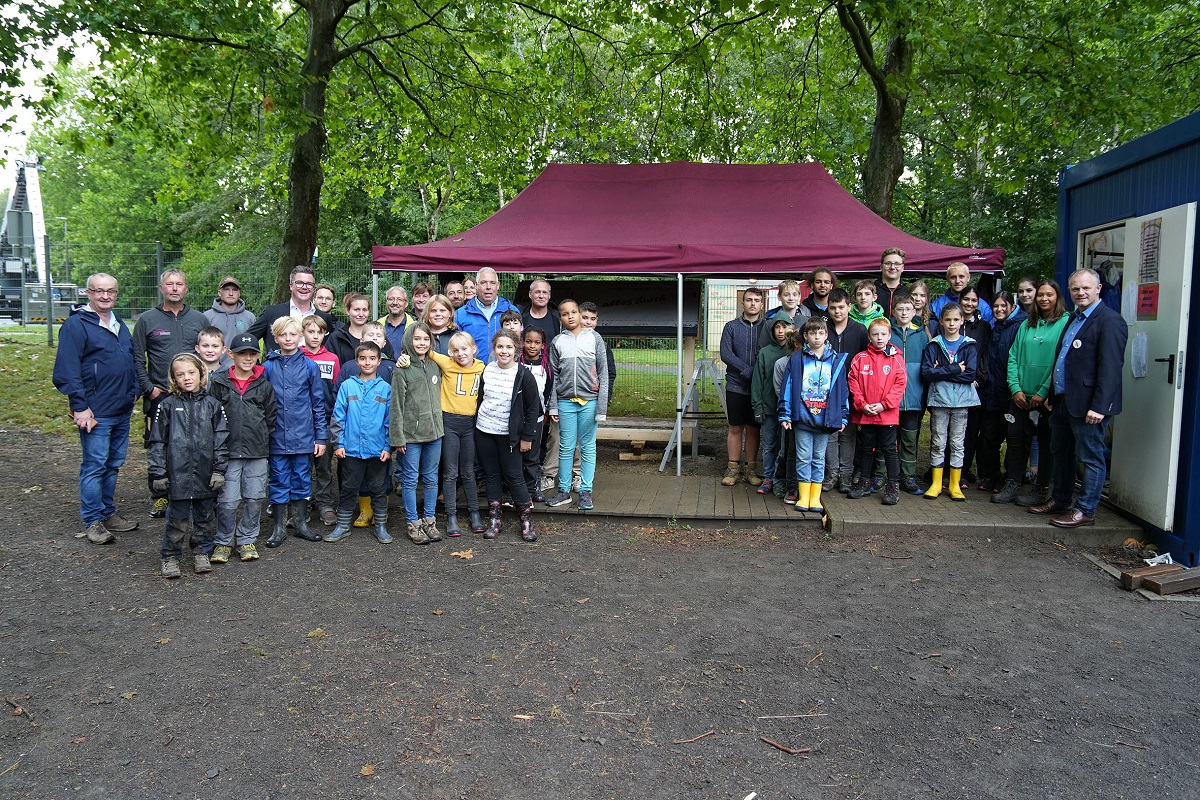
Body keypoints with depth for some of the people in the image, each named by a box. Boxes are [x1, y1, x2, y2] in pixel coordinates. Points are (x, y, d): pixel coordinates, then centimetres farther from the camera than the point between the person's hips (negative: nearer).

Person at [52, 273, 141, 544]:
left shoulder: (119, 325, 15)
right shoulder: (76, 325, -9)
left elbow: (131, 361, 24)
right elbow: (67, 371, -14)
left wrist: (134, 392, 15)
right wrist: (79, 406, -17)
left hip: (122, 410, 8)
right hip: (95, 413, -8)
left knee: (114, 464, 14)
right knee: (94, 466, -2)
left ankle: (108, 513, 26)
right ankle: (92, 521, 8)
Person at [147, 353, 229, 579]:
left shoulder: (211, 404, 4)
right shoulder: (167, 405, 0)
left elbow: (221, 439, 5)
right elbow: (157, 441, 1)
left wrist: (219, 470, 0)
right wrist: (158, 473, -2)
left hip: (206, 474, 2)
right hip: (178, 474, -2)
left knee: (204, 516, 12)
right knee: (177, 519, 4)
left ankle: (201, 552, 28)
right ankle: (170, 556, 19)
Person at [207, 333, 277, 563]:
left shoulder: (264, 385, 7)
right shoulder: (218, 382, 2)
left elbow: (270, 419, 14)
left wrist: (262, 440, 8)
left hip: (258, 452, 2)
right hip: (228, 451, -2)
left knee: (255, 498, 6)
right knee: (228, 499, -4)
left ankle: (247, 540, 20)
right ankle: (223, 542, 12)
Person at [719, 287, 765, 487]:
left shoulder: (767, 327, 5)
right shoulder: (731, 327, 5)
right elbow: (725, 353, -5)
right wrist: (747, 370, -16)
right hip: (736, 385, 0)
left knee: (753, 428, 7)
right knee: (735, 428, 4)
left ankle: (750, 469, 15)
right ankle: (733, 468, 11)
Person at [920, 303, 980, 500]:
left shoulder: (969, 346, 4)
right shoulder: (934, 345, 3)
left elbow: (971, 374, -9)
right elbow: (926, 373, -10)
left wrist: (941, 372, -11)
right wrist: (955, 370, -14)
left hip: (961, 401, 0)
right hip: (939, 400, 0)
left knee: (957, 443, 6)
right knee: (938, 443, 5)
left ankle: (955, 485, 14)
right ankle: (936, 483, 13)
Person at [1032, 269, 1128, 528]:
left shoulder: (1110, 320, -13)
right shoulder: (1073, 319, 16)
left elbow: (1110, 368, -19)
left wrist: (1099, 406, -23)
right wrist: (1053, 395, 20)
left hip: (1088, 405, -10)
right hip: (1064, 401, 10)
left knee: (1090, 457, 1)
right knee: (1061, 453, 18)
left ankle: (1085, 510, 10)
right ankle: (1060, 501, 31)